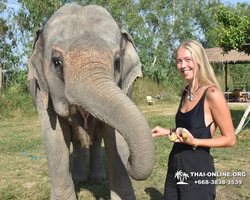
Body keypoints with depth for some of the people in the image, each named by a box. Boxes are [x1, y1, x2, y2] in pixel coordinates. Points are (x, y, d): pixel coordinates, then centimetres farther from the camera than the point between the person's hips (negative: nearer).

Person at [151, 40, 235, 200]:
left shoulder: (212, 94, -16)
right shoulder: (185, 93, 7)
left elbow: (229, 139, -13)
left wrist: (194, 142, -23)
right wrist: (167, 132, 14)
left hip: (198, 171, -7)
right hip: (175, 169, 7)